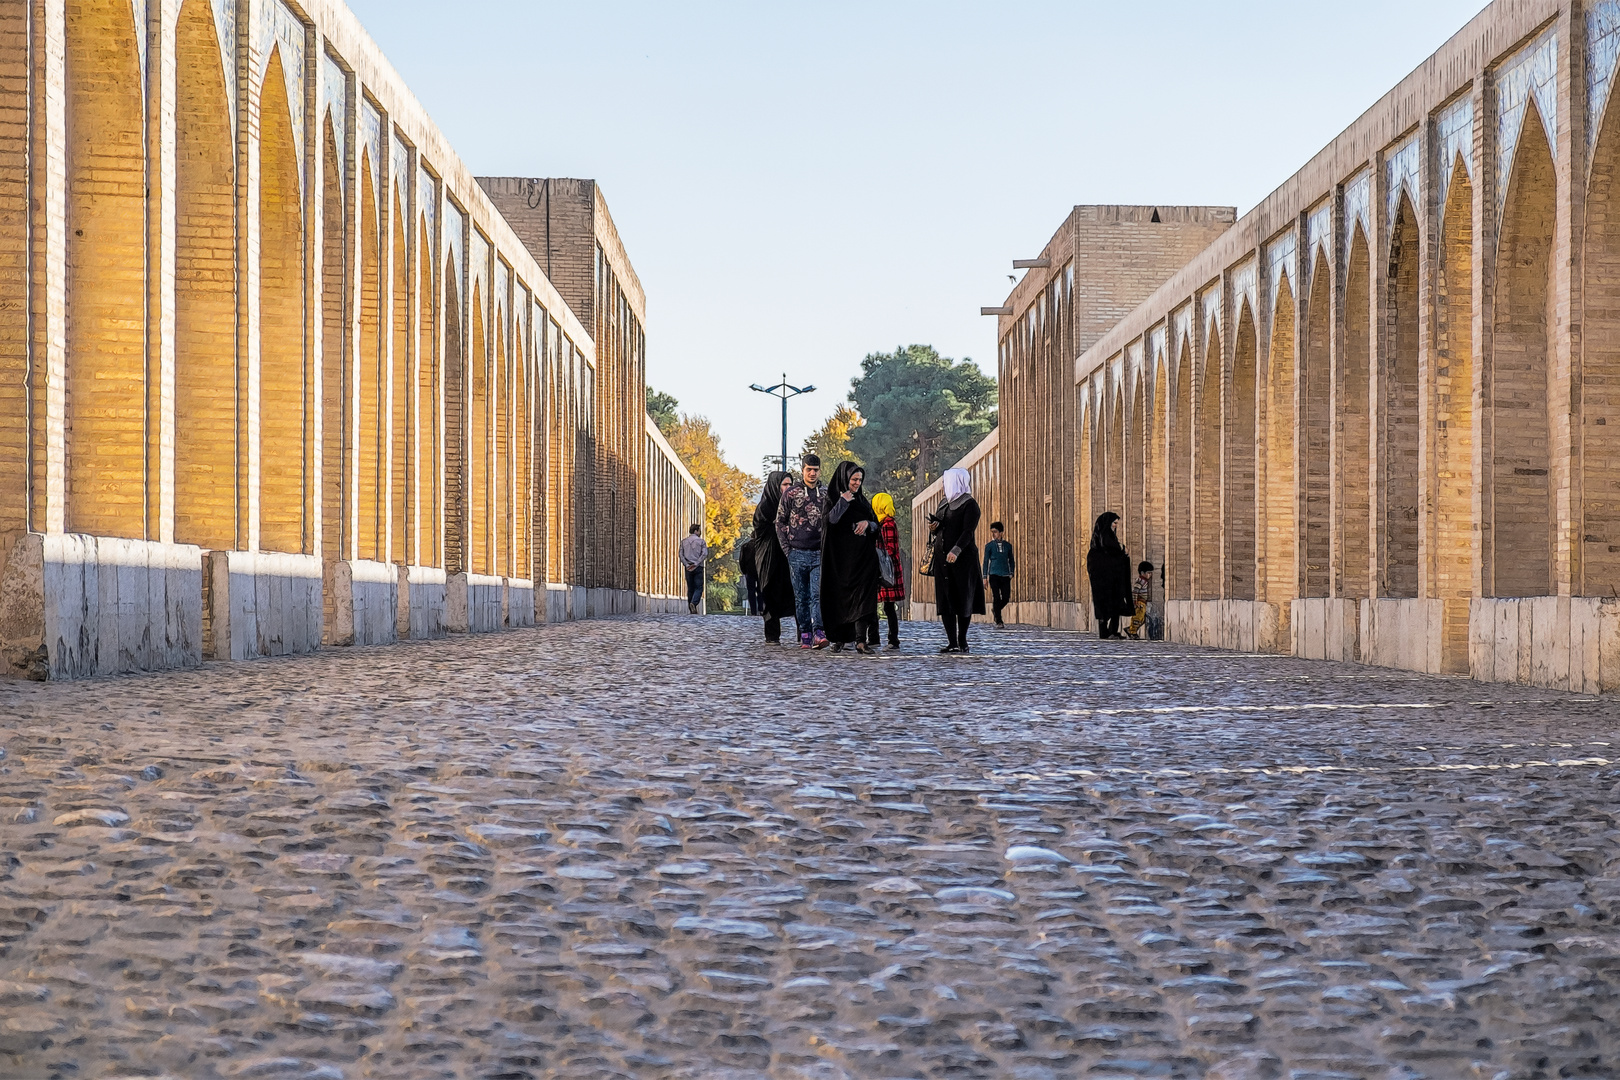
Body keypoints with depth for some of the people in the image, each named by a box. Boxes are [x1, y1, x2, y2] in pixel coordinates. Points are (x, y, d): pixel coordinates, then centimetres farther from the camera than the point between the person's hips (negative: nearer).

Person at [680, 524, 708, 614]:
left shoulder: (684, 542, 9)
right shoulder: (701, 541, -1)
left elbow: (681, 555, 0)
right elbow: (705, 554, -13)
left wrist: (687, 564, -6)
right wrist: (696, 564, -13)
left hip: (688, 568, 3)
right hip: (698, 568, -3)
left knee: (690, 589, 8)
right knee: (698, 588, -1)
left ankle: (691, 610, 7)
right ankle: (694, 603, -25)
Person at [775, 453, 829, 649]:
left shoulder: (826, 494, 8)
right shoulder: (791, 493, 4)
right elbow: (780, 522, 7)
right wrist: (787, 549, 0)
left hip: (819, 554, 0)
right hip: (797, 553, 0)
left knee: (818, 594, -12)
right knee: (801, 596, 3)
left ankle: (818, 633, -21)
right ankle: (805, 634, 9)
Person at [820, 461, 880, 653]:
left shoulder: (862, 500, 16)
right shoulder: (832, 498, 2)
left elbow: (876, 525, 14)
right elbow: (830, 519, -15)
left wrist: (867, 523, -6)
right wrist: (843, 501, -16)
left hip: (861, 556, 3)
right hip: (839, 556, -3)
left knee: (862, 595, -8)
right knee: (839, 596, 0)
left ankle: (860, 641, -13)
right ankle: (839, 639, 10)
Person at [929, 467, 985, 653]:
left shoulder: (970, 504, -5)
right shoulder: (944, 504, 18)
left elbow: (969, 531, -17)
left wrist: (956, 550, -32)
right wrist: (935, 527, 0)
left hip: (963, 558, -6)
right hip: (942, 557, 6)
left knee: (963, 600, -3)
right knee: (945, 600, -2)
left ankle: (962, 641, 4)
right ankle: (952, 642, -4)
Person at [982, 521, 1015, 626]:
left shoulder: (1008, 546, 11)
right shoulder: (989, 546, 6)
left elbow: (1011, 561, 17)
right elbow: (986, 561, 7)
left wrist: (1011, 573, 5)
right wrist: (985, 577, 2)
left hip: (1005, 575, 2)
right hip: (994, 574, -2)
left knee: (1006, 598, -2)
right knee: (996, 597, -7)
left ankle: (995, 609, 28)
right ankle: (998, 621, -2)